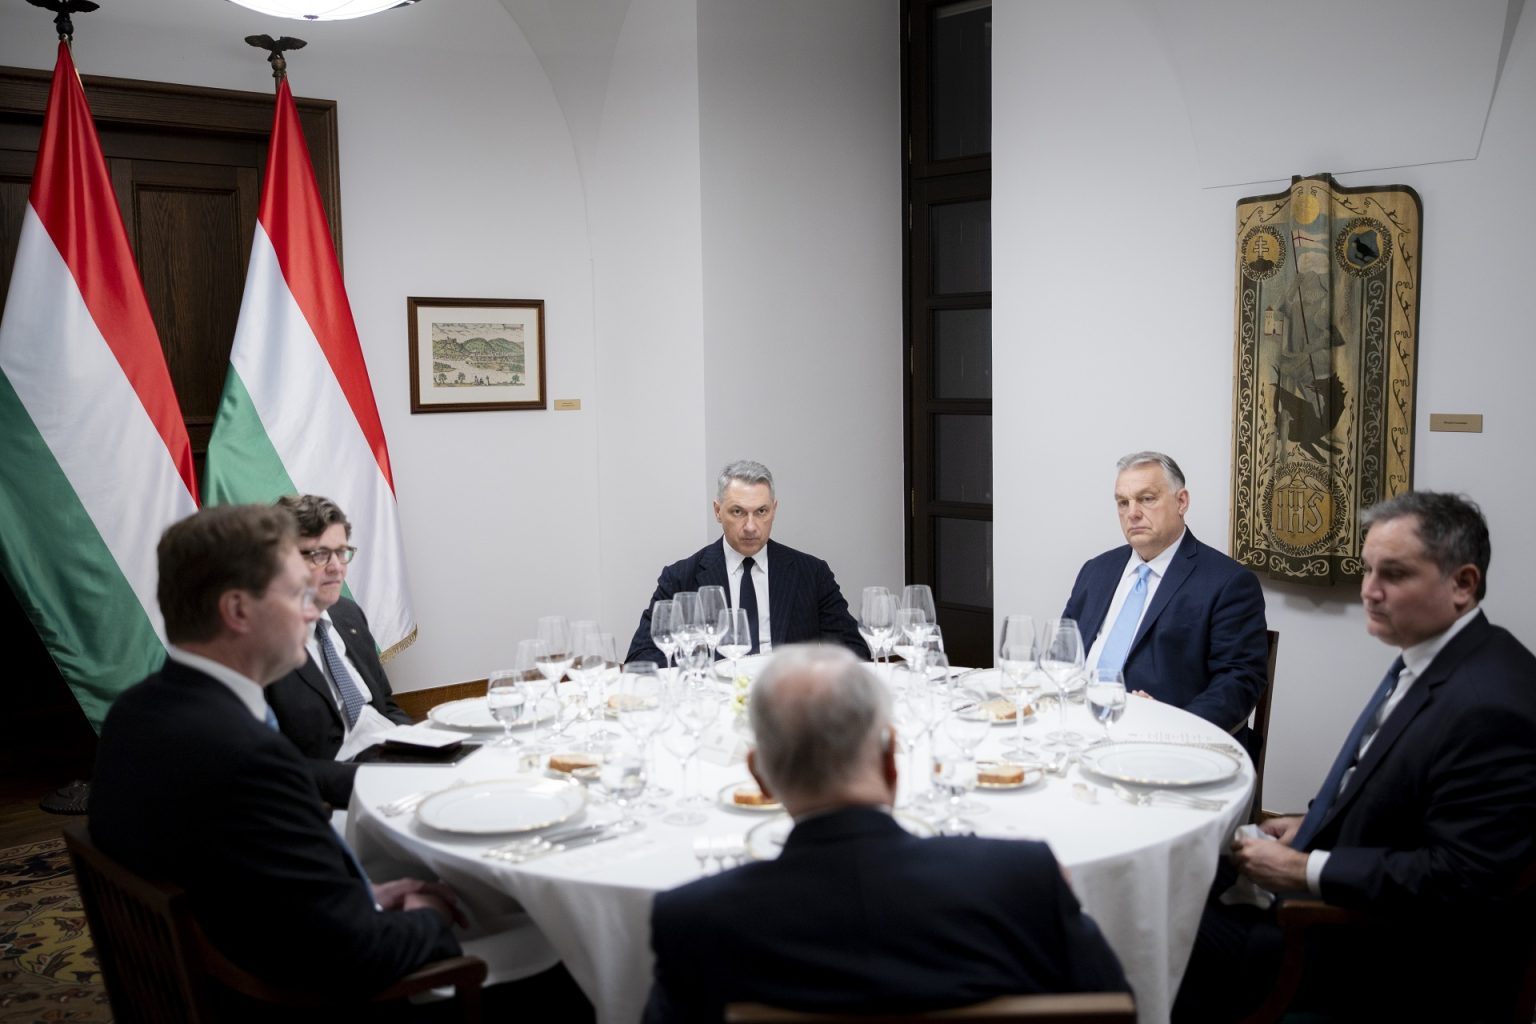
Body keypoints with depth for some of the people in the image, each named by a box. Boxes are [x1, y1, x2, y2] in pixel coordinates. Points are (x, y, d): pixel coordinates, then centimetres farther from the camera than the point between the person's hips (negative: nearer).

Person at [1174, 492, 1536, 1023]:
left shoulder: (1489, 704, -28)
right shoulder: (1427, 658, 2)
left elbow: (1459, 879, -27)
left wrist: (1304, 871, -21)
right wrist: (1316, 821, 3)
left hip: (1411, 959, -9)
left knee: (1189, 944, -12)